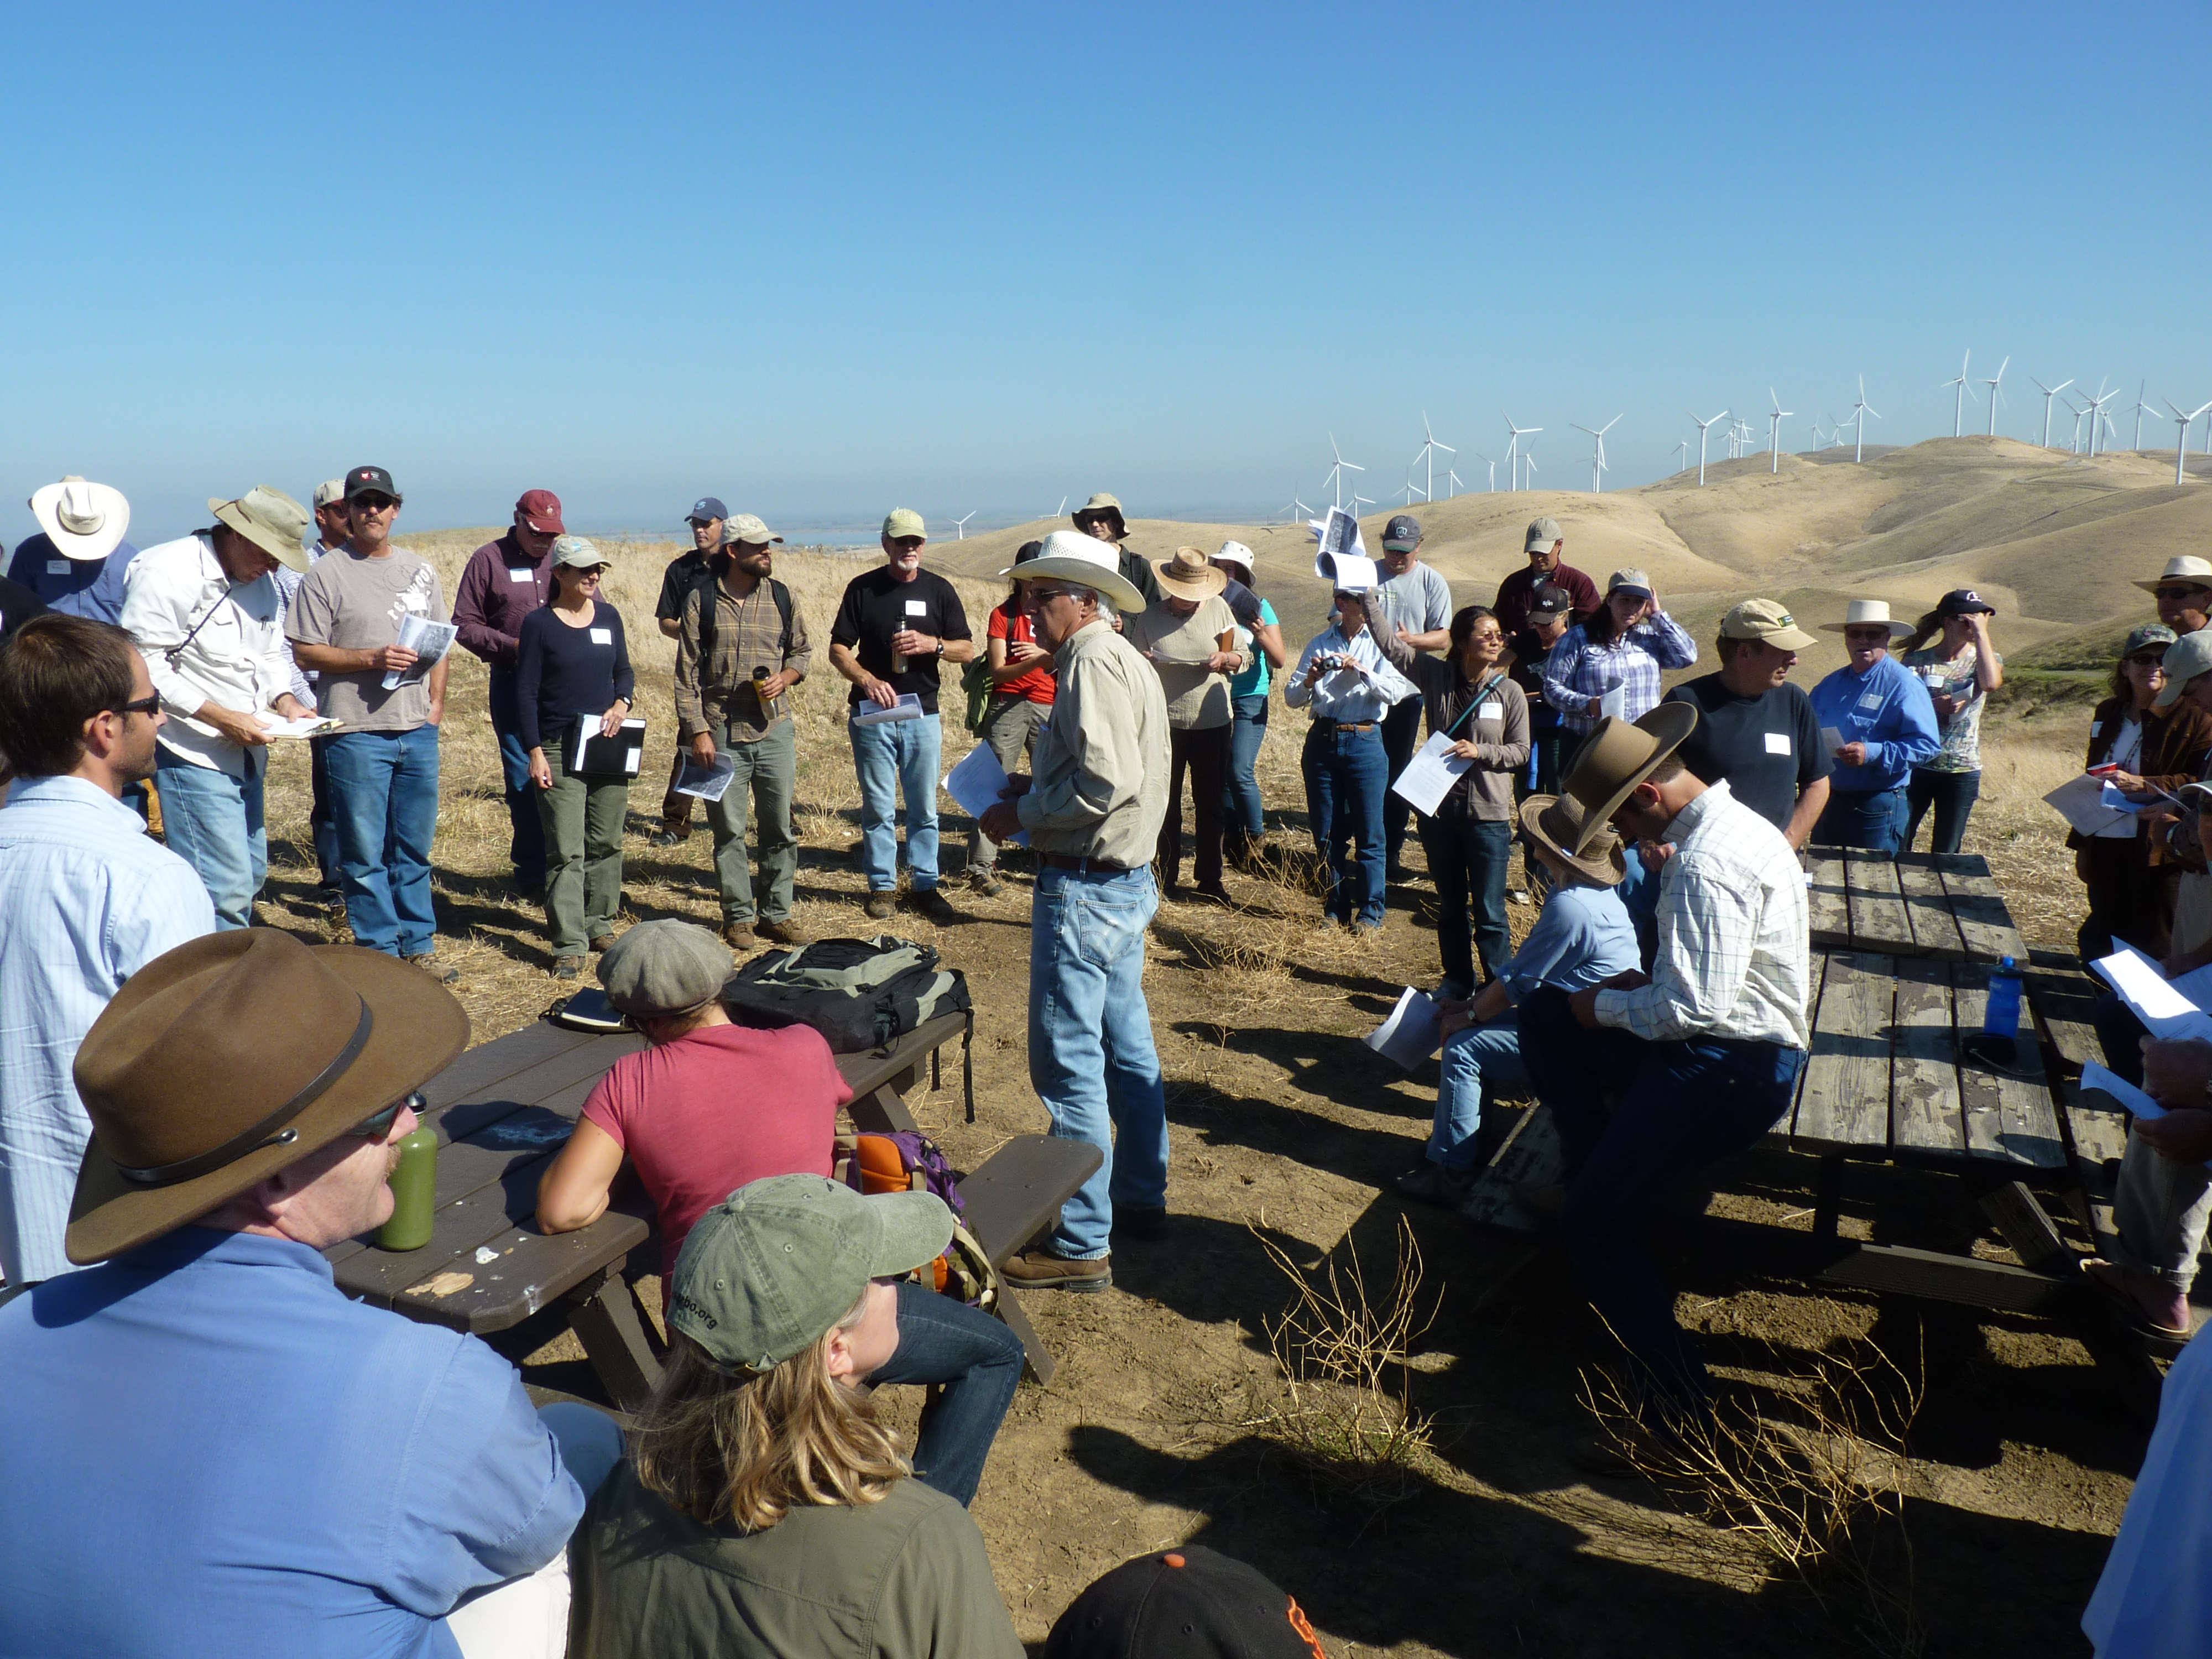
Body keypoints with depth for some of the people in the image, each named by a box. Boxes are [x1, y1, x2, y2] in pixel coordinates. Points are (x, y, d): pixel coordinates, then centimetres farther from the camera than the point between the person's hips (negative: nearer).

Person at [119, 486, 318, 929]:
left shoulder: (262, 584, 13)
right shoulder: (168, 571, -13)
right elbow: (144, 664, -18)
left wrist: (286, 701, 0)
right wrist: (220, 717, -22)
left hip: (247, 753, 9)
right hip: (195, 755, -9)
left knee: (250, 875, 15)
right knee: (226, 888, -13)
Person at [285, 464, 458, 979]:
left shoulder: (420, 571, 13)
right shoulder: (326, 574, -2)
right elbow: (305, 652, -5)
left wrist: (436, 701, 7)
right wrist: (373, 658, -16)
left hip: (418, 730, 4)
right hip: (357, 731, -4)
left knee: (415, 847, 12)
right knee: (365, 853, 1)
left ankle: (418, 945, 22)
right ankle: (380, 950, 12)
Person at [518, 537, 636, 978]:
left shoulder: (609, 616, 8)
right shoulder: (539, 623, -4)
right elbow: (526, 693, -4)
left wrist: (621, 703, -4)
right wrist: (534, 752, -10)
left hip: (608, 744, 5)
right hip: (558, 748, -4)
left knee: (606, 842, 11)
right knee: (567, 852, -6)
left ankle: (599, 924, 26)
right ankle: (569, 945, -3)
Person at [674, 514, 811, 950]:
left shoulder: (782, 597, 6)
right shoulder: (701, 599, -3)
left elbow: (802, 651, 17)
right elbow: (687, 672, -3)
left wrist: (784, 678, -5)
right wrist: (697, 731, -8)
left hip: (775, 730, 3)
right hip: (722, 733, -3)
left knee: (780, 827, 6)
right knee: (728, 830, 4)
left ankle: (776, 914, 19)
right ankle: (739, 917, 16)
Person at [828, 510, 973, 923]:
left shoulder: (939, 589, 4)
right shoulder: (863, 589, 1)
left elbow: (967, 650, 4)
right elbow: (838, 649, -1)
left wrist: (931, 644, -16)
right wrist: (868, 680, -19)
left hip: (922, 714, 1)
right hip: (873, 714, -1)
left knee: (924, 807, 5)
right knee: (879, 807, 5)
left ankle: (925, 885, 14)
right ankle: (882, 886, 15)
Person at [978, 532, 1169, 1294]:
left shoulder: (1093, 661, -17)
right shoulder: (1126, 661, 15)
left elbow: (1106, 781, -26)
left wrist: (1021, 813, -14)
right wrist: (1037, 786, 11)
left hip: (1086, 888, -11)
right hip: (1128, 881, 11)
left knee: (1068, 1064, -4)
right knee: (1127, 1048, 18)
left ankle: (1080, 1244, 3)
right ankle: (1141, 1198, 31)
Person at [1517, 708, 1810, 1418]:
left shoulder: (1709, 862, -25)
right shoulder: (1723, 822, 8)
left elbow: (1699, 1007, -28)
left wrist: (1609, 1006, -11)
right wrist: (1639, 985, 5)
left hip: (1729, 1071, -11)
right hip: (1720, 1046, 11)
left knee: (1594, 1227, -8)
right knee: (1543, 1013, 16)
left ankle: (1678, 1397, 4)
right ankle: (1595, 1174, 21)